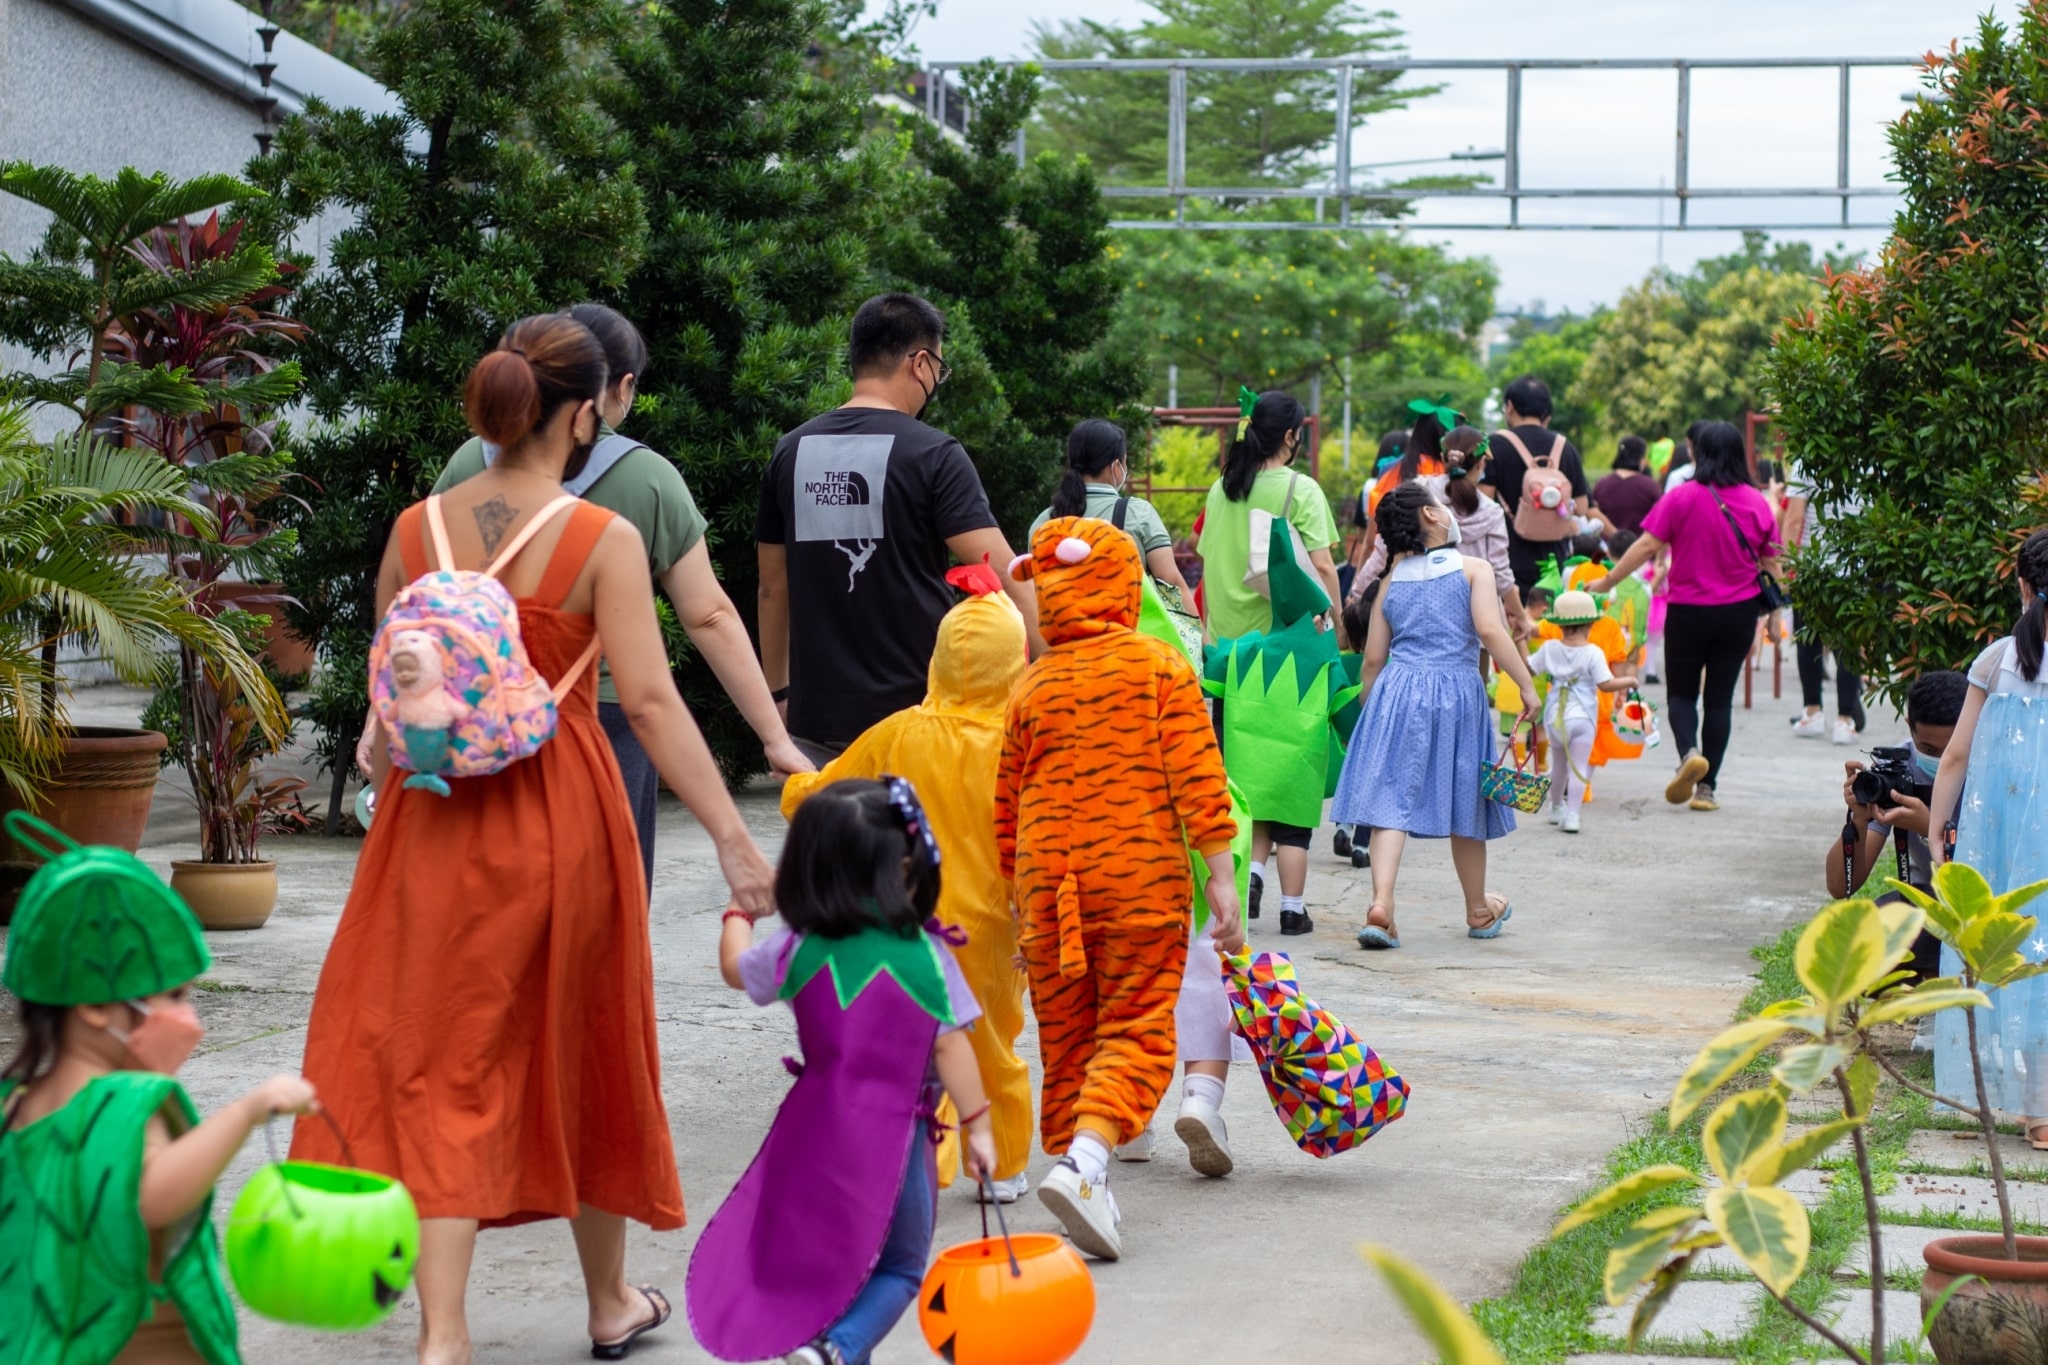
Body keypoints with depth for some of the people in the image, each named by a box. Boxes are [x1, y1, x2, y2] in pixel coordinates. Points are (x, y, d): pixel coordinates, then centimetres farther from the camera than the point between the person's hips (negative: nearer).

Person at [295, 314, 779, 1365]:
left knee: (442, 1064, 6)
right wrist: (733, 840, -16)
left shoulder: (415, 529, 0)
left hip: (434, 818, 2)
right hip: (561, 816, -2)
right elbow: (649, 700, -17)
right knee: (581, 1053, 16)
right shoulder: (603, 540, -10)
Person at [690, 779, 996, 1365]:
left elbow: (737, 969, 16)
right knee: (900, 1266, 8)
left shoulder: (798, 949, -3)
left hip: (818, 1126, 3)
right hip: (894, 1133, -3)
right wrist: (976, 1125, 2)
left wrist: (738, 913, 35)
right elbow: (951, 1047, -8)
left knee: (823, 1254, 22)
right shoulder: (926, 955, -10)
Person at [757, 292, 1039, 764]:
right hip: (916, 715, -4)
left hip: (817, 717, 4)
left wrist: (778, 693, 22)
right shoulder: (933, 455, -8)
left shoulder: (791, 453, 7)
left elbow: (773, 588, 13)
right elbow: (1001, 574, -16)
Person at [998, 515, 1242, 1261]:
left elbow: (1005, 807, 13)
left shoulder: (1031, 686, 8)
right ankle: (1083, 1162, -23)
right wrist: (1221, 877, -8)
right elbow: (1196, 774, -9)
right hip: (1141, 875, -3)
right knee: (1135, 1032, -3)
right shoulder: (1158, 665, -1)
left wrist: (1019, 902, 23)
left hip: (1047, 883, 3)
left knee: (1066, 1039, 14)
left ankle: (1076, 1167, 13)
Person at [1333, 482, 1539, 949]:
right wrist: (1526, 685, -11)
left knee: (1392, 800, -2)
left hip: (1399, 690, 2)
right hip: (1457, 692, -2)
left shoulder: (1392, 581, 11)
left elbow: (1373, 658, 11)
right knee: (1465, 804, 13)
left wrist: (1368, 709, 24)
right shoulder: (1473, 569, 0)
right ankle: (1478, 911, 30)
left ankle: (1381, 903, -21)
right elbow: (1490, 630, -14)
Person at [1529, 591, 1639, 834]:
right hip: (1581, 717, -4)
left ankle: (1556, 808, 36)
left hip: (1554, 717, 4)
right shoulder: (1593, 653, -11)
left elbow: (1527, 668, 8)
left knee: (1558, 765, 21)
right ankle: (1571, 814, -14)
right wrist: (1629, 681, 1)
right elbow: (1606, 684, -15)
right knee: (1578, 767, -4)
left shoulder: (1549, 649, 0)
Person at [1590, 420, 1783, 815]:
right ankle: (1706, 787, 8)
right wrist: (1774, 616, 15)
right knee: (1720, 697, 10)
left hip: (1689, 611, -2)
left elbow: (1647, 546, -11)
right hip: (1739, 613, 2)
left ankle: (1689, 752, -18)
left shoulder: (1682, 497, -10)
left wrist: (1606, 581, -2)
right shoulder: (1757, 503, -1)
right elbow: (1770, 564, 5)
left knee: (1681, 692, 12)